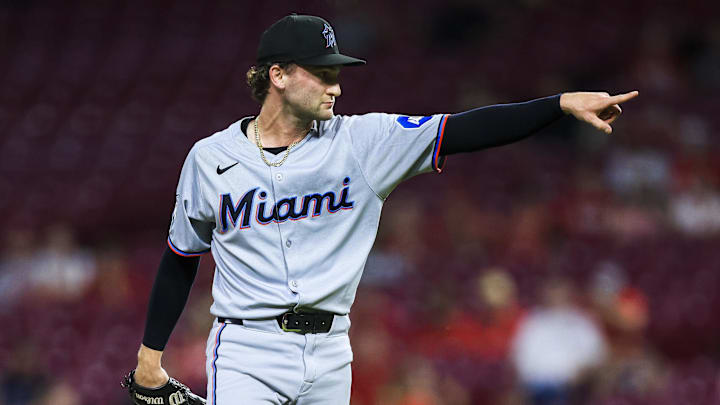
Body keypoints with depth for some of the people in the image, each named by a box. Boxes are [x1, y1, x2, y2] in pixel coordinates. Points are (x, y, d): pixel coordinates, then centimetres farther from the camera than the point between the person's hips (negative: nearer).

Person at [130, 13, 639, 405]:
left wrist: (564, 103, -16)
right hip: (247, 353, -3)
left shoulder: (362, 142, 2)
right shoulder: (211, 158, 0)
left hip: (329, 355, 3)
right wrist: (151, 350, 11)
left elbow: (464, 130, -6)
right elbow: (181, 258, 11)